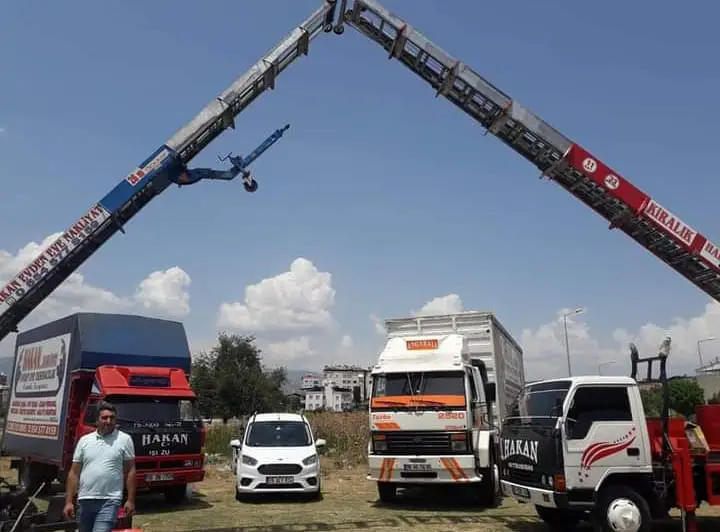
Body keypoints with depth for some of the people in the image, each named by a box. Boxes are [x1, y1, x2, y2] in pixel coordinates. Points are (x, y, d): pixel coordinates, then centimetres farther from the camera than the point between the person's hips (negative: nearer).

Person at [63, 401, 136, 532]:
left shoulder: (124, 439, -1)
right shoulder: (84, 440, 7)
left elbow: (131, 471, -1)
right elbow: (74, 473, 9)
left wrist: (130, 500, -5)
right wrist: (69, 501, 3)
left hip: (110, 501, -4)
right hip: (85, 500, 4)